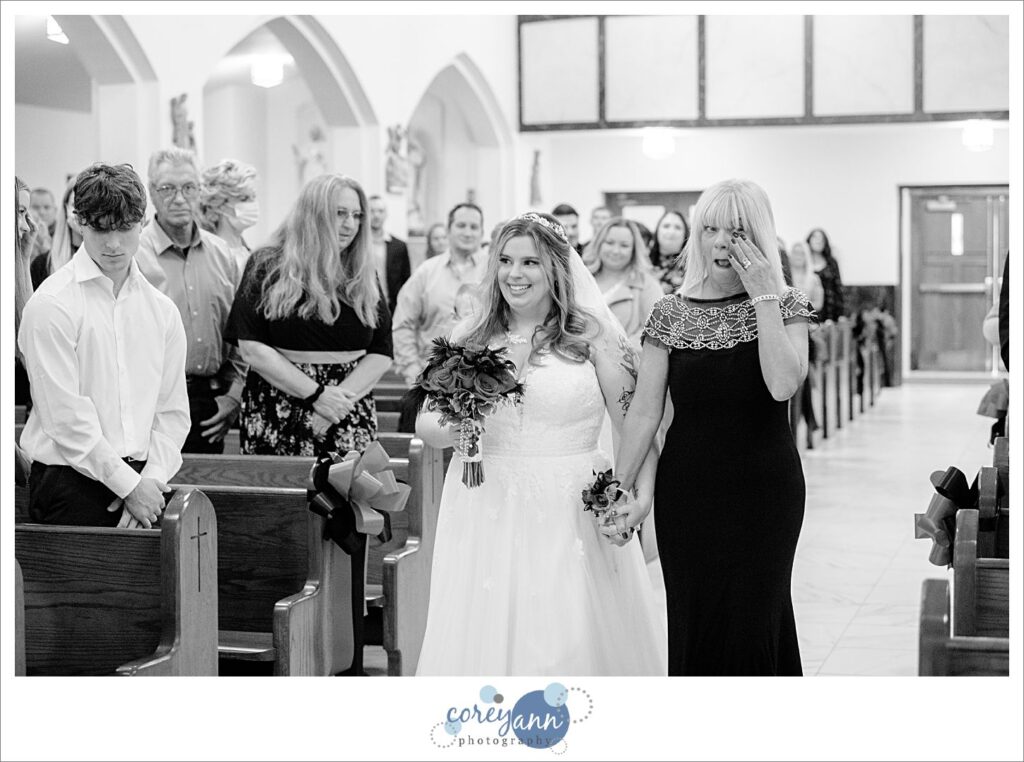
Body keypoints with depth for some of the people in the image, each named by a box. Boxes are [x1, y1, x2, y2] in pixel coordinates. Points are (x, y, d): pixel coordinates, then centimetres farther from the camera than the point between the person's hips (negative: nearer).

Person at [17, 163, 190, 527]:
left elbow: (172, 413, 10)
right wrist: (129, 485, -11)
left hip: (141, 484, 4)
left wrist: (150, 480, -6)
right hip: (70, 487, -4)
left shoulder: (162, 310, 11)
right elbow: (66, 418, -11)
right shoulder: (51, 304, -6)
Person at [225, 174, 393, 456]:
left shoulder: (363, 276, 10)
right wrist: (316, 395, -13)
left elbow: (381, 353, 5)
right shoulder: (268, 266, 0)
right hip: (275, 419, -2)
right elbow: (252, 348, -8)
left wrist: (340, 397, -11)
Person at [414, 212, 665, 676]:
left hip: (573, 514, -2)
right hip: (486, 511, 2)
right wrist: (452, 428, -12)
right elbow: (424, 423, 11)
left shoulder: (594, 334, 0)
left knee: (573, 642, 0)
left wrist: (638, 500, -16)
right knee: (486, 640, 4)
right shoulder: (469, 337, 8)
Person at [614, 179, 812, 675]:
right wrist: (618, 491, -5)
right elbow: (644, 411, 1)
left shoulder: (784, 307, 0)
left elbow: (783, 384, -18)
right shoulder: (671, 314, 3)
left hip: (763, 491, -1)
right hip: (687, 494, 2)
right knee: (693, 625, 5)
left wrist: (763, 297, -15)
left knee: (752, 627, -3)